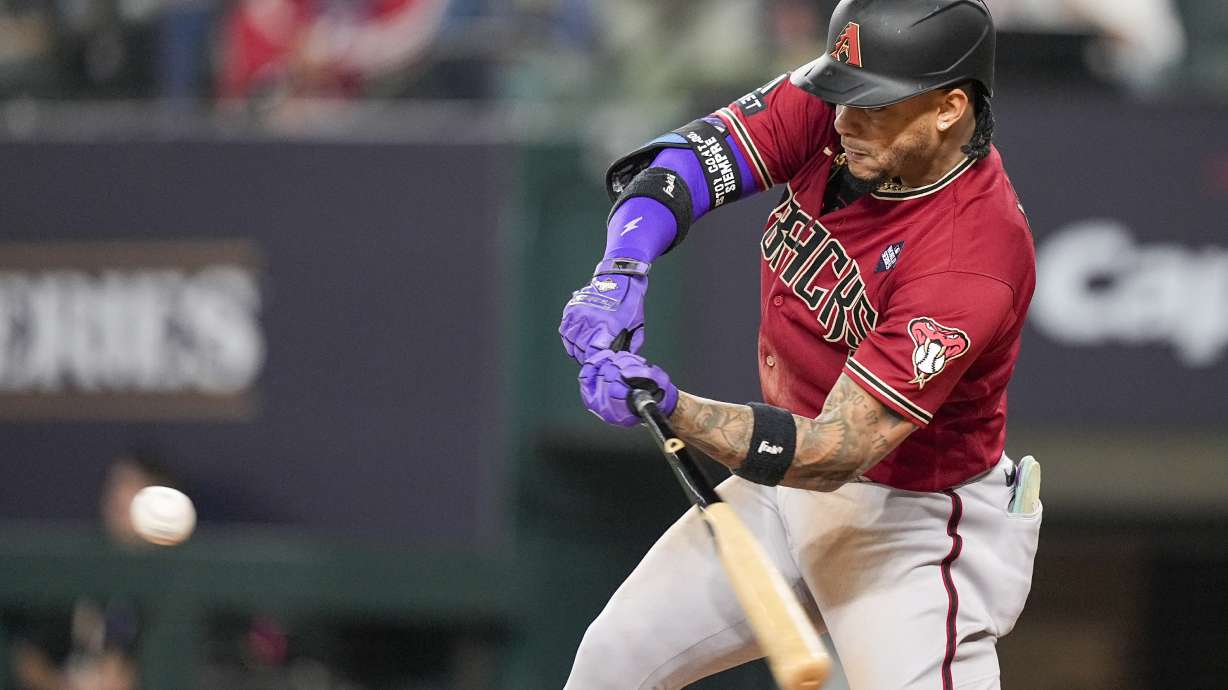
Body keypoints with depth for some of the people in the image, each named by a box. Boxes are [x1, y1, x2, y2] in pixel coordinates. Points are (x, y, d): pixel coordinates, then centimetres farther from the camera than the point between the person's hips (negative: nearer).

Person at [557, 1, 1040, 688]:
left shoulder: (974, 262, -34)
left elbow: (832, 454, -35)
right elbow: (692, 155, -13)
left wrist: (672, 407, -47)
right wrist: (622, 269, -33)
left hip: (915, 524, -8)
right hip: (787, 486, 8)